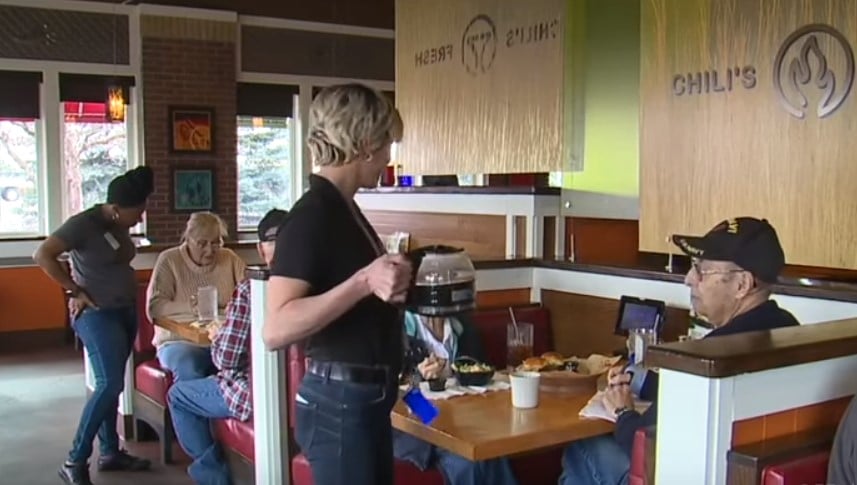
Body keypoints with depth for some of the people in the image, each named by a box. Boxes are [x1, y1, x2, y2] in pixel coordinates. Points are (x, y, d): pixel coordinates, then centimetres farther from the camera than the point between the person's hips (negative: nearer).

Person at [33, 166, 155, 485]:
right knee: (109, 384, -16)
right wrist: (76, 291, -18)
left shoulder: (119, 225, 8)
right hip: (97, 313, -8)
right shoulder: (83, 224, -15)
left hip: (125, 310, 8)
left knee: (111, 384, 13)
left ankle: (110, 452, 21)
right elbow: (42, 255, -21)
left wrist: (130, 294, 5)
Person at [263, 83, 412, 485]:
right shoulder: (312, 215, -18)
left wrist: (389, 279, 26)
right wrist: (363, 282, -33)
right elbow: (275, 329, -27)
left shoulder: (344, 209, 11)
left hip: (368, 399, 10)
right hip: (338, 402, -9)